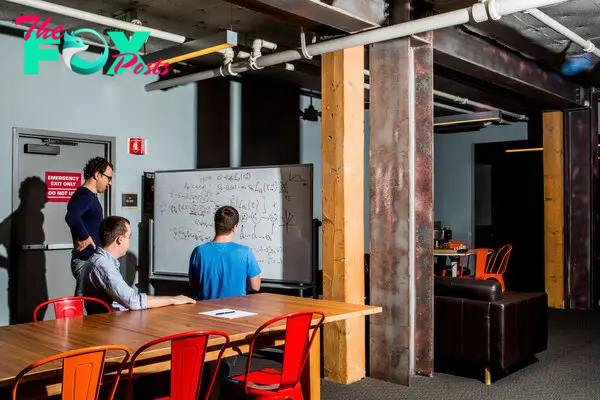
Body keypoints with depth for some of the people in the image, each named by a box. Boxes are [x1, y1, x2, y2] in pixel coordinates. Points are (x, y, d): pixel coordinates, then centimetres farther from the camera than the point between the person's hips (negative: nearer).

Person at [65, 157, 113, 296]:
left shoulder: (90, 196, 14)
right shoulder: (84, 196, -18)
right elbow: (71, 217, -38)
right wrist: (85, 237, -26)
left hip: (91, 259, 10)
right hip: (85, 261, -10)